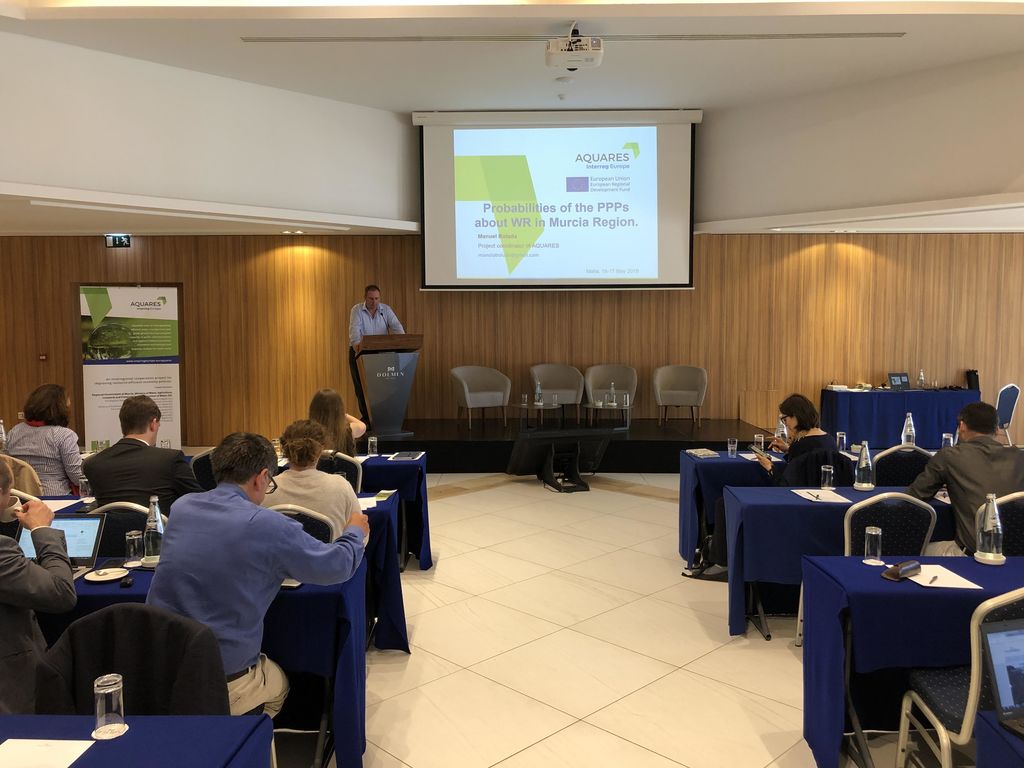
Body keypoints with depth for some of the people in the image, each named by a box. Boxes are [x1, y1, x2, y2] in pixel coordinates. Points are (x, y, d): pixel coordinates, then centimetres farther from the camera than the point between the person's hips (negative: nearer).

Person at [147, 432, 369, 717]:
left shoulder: (182, 506, -1)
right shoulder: (267, 525, -18)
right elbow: (339, 565, -5)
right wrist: (355, 531, 16)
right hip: (223, 685, -5)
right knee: (278, 684, 28)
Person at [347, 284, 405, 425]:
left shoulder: (386, 310, -1)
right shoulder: (357, 310, -7)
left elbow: (396, 326, -12)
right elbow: (354, 329, -23)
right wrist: (357, 344, -42)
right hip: (359, 351, -1)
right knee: (361, 385, -1)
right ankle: (366, 416, 9)